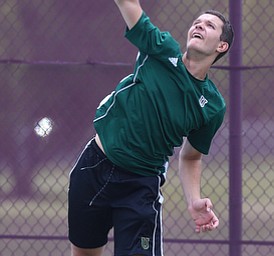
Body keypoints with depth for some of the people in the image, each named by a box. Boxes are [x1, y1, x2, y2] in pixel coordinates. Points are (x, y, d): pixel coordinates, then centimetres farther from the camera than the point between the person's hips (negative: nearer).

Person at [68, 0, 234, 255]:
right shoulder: (162, 50, -7)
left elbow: (190, 157, 9)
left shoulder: (213, 107, -3)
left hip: (141, 184, -1)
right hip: (94, 166, 1)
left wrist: (194, 201, -8)